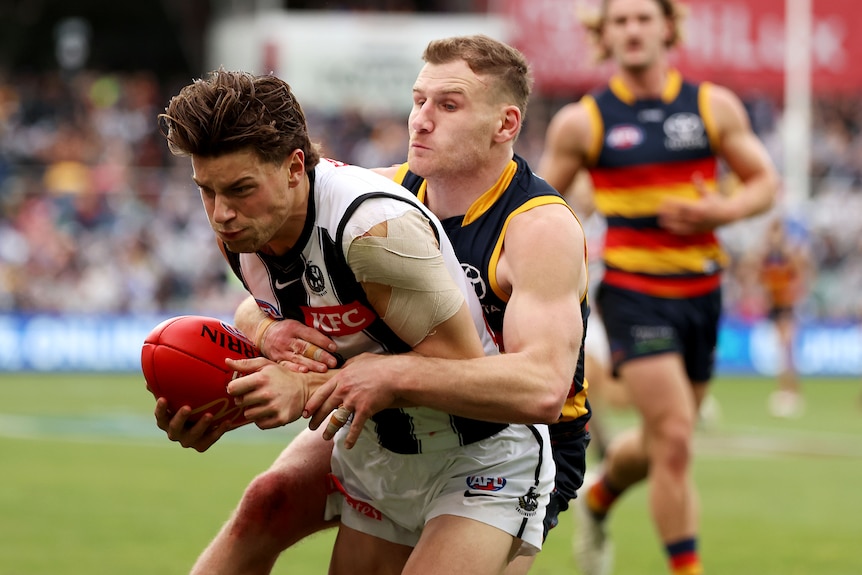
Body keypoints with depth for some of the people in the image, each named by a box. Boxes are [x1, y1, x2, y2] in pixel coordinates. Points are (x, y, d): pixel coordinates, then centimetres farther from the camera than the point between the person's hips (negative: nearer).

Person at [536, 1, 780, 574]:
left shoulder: (715, 106, 3)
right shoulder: (581, 122, -3)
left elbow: (764, 181, 7)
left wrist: (722, 210, -13)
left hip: (701, 290, 4)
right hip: (634, 291, -4)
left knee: (663, 440, 16)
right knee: (674, 439, -15)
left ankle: (597, 500, 46)